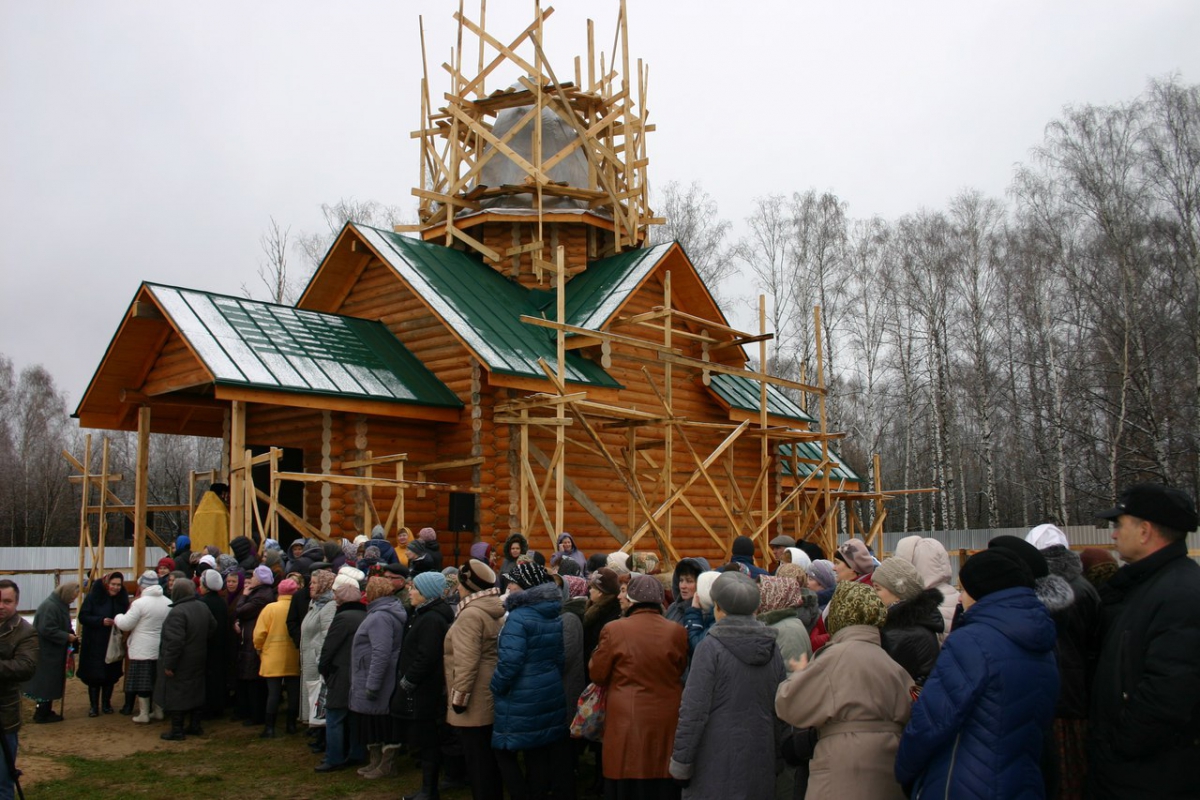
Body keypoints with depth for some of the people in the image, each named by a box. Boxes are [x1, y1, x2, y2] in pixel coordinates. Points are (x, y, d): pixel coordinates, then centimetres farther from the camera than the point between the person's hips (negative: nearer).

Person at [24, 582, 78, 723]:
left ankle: (45, 711, 23)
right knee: (46, 682, -1)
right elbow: (47, 630, -27)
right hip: (46, 652, -10)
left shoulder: (60, 605, 9)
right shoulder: (50, 606, -22)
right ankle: (42, 714, 8)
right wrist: (67, 637, -21)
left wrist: (71, 634, 1)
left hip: (54, 652, 10)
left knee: (51, 682, 15)